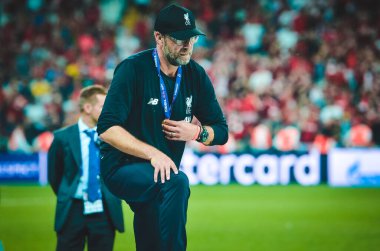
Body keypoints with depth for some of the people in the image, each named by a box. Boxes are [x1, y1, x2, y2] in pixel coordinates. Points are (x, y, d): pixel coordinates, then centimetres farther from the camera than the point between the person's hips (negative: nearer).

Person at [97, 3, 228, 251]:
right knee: (177, 182, -33)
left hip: (161, 171, 6)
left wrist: (197, 132, -13)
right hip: (121, 169, -6)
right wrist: (152, 152, -32)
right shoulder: (134, 69, -14)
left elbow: (221, 131, 10)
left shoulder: (195, 75, 3)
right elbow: (107, 128, -21)